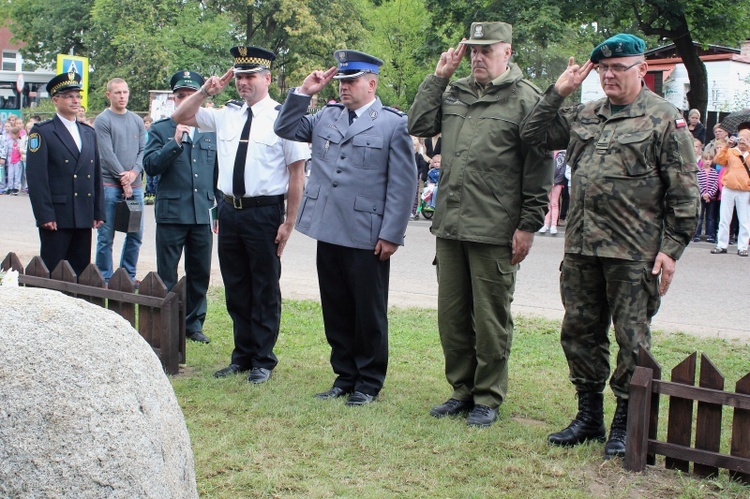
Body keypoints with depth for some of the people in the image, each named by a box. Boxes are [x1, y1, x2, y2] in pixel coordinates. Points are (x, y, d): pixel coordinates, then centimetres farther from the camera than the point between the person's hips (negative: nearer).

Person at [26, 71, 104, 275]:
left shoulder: (89, 133, 16)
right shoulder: (42, 132, -3)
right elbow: (36, 178, -10)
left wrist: (98, 212, 10)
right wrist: (45, 216, -15)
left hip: (84, 219, 6)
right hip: (56, 218, -6)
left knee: (81, 274, 8)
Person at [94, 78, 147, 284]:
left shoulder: (137, 120, 13)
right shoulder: (102, 120, -3)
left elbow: (143, 150, 8)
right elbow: (107, 154, -10)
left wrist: (134, 172, -9)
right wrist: (123, 179, -12)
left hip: (135, 186, 5)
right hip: (110, 185, -5)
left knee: (135, 234, 8)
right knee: (106, 236, -1)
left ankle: (129, 275, 20)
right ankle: (105, 279, 7)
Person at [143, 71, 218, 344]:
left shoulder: (212, 131, 12)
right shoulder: (160, 129, 3)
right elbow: (150, 165, -8)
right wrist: (175, 142, -18)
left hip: (202, 214, 3)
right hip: (171, 213, -3)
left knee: (200, 273, 10)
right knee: (166, 276, 3)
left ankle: (194, 322, 23)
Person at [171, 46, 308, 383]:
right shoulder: (226, 114, 8)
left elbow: (297, 173, -10)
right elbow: (179, 117, 16)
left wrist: (289, 222, -13)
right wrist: (206, 91, 0)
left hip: (264, 212, -6)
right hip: (229, 210, 6)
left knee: (265, 290, 6)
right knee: (236, 289, 15)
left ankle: (263, 361, 19)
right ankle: (242, 356, 29)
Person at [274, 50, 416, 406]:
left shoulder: (393, 123, -4)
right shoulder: (326, 117, 13)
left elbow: (403, 184, -7)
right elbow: (285, 129, 19)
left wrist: (391, 235, -12)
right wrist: (303, 92, 8)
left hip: (368, 238, -5)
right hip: (328, 232, 6)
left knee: (369, 314, 6)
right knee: (336, 312, 13)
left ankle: (369, 381, 19)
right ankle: (344, 376, 26)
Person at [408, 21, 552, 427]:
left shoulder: (526, 99, -5)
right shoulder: (454, 92, 14)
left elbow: (539, 168, -8)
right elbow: (418, 126, 8)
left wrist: (528, 226, -11)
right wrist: (438, 77, 4)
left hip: (494, 231, -6)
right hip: (449, 226, 6)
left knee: (490, 319, 3)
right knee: (451, 315, 13)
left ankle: (487, 398, 16)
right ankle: (462, 390, 27)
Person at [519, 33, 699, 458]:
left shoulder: (665, 119, -4)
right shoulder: (584, 116, 13)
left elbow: (684, 191, -6)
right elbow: (533, 134, 15)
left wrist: (671, 247, -11)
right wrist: (559, 91, 7)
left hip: (633, 253, -6)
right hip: (581, 248, 6)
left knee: (632, 339, 2)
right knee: (580, 332, 12)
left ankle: (624, 426, 15)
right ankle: (589, 418, 26)